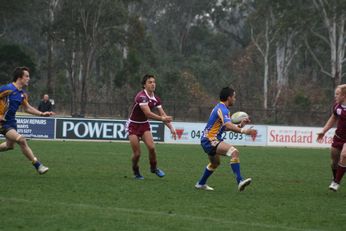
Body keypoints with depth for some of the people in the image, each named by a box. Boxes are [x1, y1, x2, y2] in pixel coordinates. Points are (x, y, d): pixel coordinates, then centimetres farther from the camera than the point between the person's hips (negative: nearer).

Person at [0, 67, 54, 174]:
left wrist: (42, 114, 6)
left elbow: (27, 108, 16)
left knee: (10, 145, 18)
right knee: (21, 140, -19)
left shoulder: (22, 93, 6)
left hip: (11, 121, 9)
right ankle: (38, 165, -14)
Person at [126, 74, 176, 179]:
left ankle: (154, 168, 9)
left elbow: (163, 115, 0)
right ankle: (136, 172, 19)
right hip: (133, 125, -5)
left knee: (151, 147, -14)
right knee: (137, 153, -7)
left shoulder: (156, 99, -2)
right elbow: (148, 113, -35)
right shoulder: (141, 96, -25)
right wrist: (162, 118, -43)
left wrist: (171, 128, -11)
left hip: (144, 124, 5)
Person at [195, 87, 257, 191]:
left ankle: (201, 184, 49)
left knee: (215, 163, 33)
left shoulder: (220, 107, 15)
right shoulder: (222, 109, -17)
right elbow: (229, 126, -34)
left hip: (207, 140, 11)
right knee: (234, 152, -28)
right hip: (211, 140, -11)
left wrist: (240, 125, 6)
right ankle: (240, 181, -38)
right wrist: (243, 131, -44)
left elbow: (226, 127, 18)